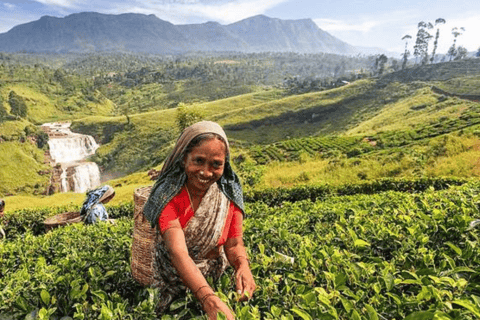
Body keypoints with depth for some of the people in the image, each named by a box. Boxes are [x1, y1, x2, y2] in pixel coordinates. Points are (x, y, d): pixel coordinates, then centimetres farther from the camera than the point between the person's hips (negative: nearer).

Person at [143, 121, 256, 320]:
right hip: (174, 281, -2)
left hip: (215, 279, 2)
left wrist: (243, 265, -31)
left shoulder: (230, 192, -13)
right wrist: (208, 299, -45)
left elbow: (233, 243, -9)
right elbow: (178, 253, -32)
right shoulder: (168, 195, -22)